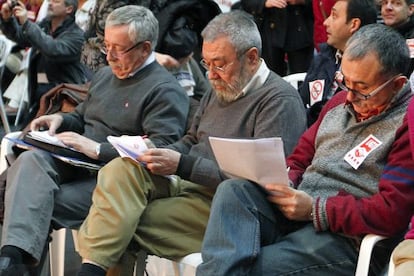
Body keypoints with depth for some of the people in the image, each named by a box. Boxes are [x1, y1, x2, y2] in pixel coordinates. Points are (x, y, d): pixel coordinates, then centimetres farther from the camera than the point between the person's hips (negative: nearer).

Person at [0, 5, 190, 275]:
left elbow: (161, 152, -20)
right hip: (74, 163, 7)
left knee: (38, 205, -29)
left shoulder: (165, 91, -8)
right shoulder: (105, 75, 21)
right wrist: (60, 119, 8)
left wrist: (97, 149, -22)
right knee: (30, 160, -28)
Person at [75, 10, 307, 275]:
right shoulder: (220, 89, 18)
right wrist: (159, 153, 2)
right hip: (186, 182, 8)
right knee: (121, 169, -21)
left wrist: (182, 165, -21)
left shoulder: (281, 100, -11)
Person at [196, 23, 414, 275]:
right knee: (233, 190, -23)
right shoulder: (342, 100, 17)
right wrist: (284, 183, 0)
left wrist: (315, 208, -17)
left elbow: (391, 212, -17)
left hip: (341, 235, -7)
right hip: (291, 211, 8)